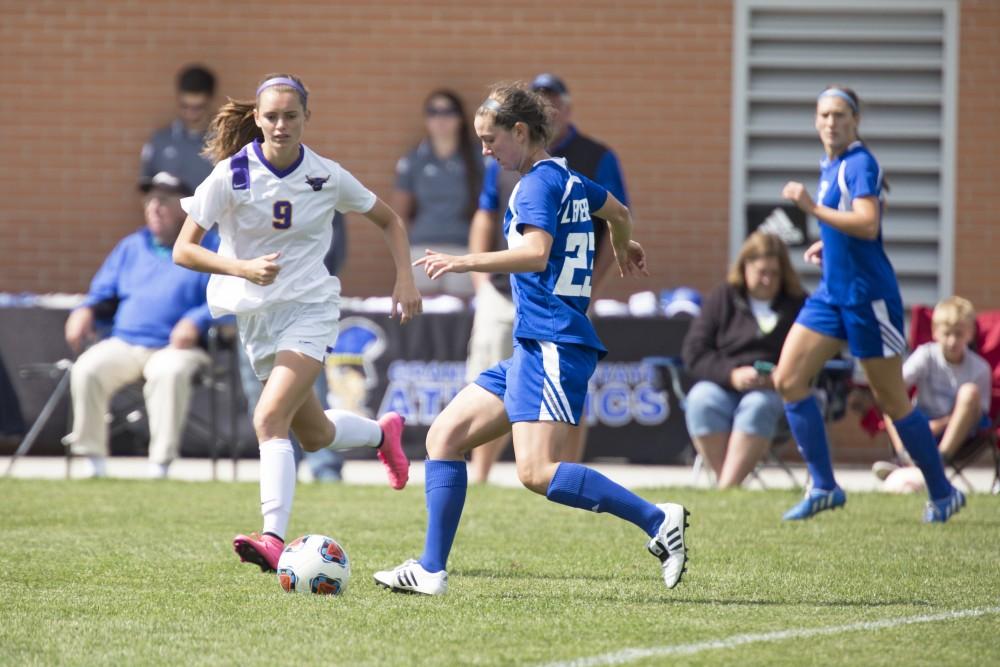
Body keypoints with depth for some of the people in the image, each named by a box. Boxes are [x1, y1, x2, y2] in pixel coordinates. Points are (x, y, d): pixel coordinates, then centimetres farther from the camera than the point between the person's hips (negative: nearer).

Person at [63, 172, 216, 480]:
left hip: (175, 348, -4)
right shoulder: (131, 247, 23)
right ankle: (95, 462, -17)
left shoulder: (209, 247, 8)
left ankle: (160, 464, -34)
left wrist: (197, 321, -21)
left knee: (170, 373, -39)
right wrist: (86, 310, 1)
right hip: (123, 344, 4)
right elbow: (104, 291, 25)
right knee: (86, 370, -26)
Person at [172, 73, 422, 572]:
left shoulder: (327, 178, -7)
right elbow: (183, 250, -11)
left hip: (310, 310, -3)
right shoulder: (232, 175, -11)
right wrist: (243, 268, -26)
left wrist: (405, 280, -2)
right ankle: (383, 432, 48)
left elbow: (389, 220, 11)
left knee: (270, 418, -24)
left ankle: (274, 539, -30)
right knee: (314, 435, 15)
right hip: (253, 315, 3)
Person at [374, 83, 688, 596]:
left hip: (552, 345, -10)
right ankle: (431, 570, 7)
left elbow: (537, 252, -26)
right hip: (535, 347, 10)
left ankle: (657, 520, -18)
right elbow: (618, 213, 38)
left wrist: (465, 262, -26)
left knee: (536, 471, -21)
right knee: (444, 437, 8)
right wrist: (623, 249, 59)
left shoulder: (540, 182, -9)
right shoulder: (567, 179, 19)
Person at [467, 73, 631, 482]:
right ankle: (477, 482, 12)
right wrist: (480, 276, 5)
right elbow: (486, 216, 16)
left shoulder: (598, 160, 2)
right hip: (504, 292, 3)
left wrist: (592, 284, -8)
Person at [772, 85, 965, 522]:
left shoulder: (860, 164, -14)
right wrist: (826, 244, 13)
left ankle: (942, 494, 14)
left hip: (868, 297, -9)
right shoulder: (831, 166, 13)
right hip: (832, 293, 9)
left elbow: (868, 224, -28)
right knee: (788, 379, -2)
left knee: (892, 401, -1)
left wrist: (813, 208, -28)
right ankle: (823, 487, 3)